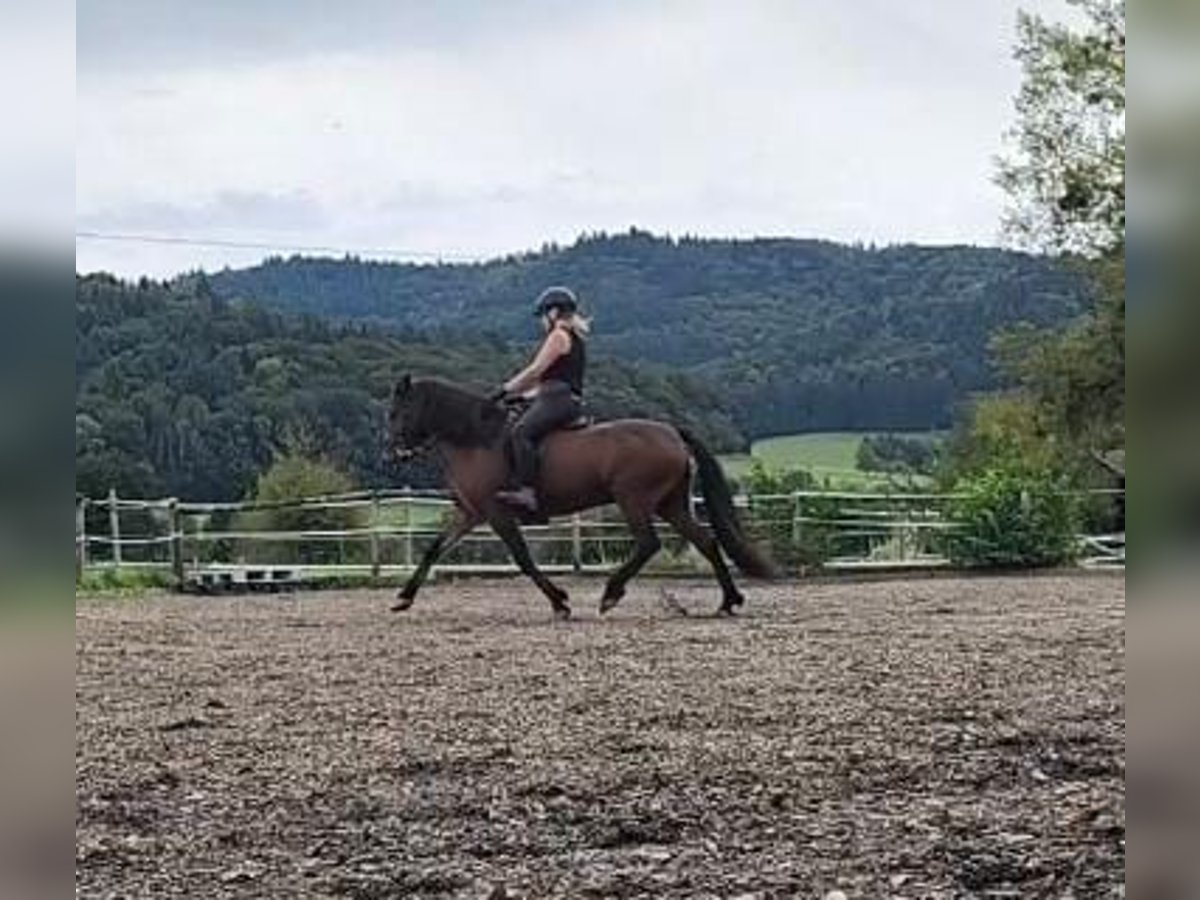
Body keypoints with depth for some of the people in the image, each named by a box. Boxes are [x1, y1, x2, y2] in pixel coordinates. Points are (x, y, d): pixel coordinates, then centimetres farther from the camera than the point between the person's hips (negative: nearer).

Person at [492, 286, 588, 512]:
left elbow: (535, 370, -9)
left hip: (558, 400, -11)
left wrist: (506, 390, -2)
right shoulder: (574, 339, 26)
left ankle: (527, 492, -40)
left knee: (521, 432, -26)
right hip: (567, 401, 11)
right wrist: (523, 395, 23)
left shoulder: (559, 335, -4)